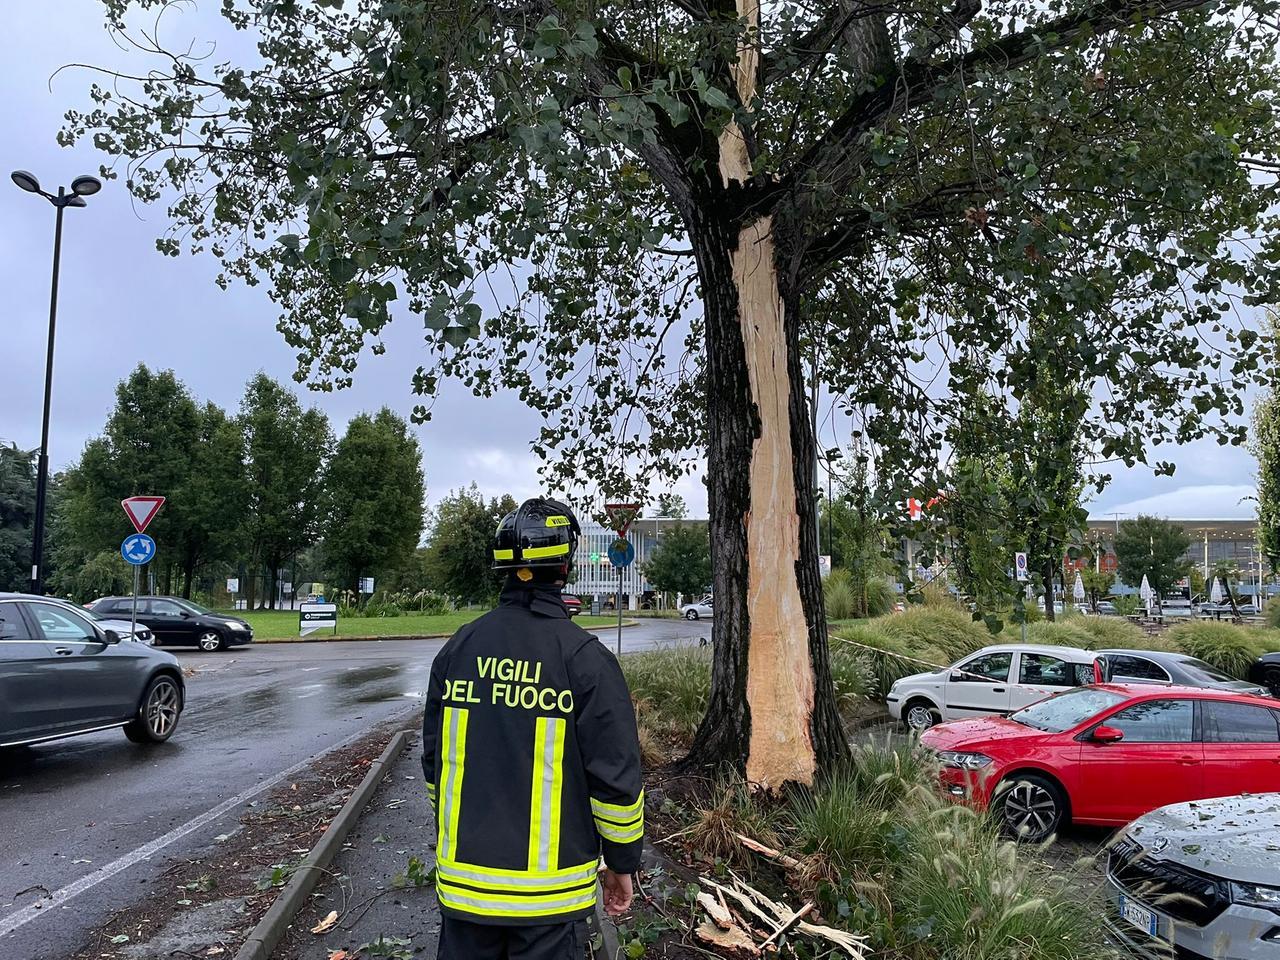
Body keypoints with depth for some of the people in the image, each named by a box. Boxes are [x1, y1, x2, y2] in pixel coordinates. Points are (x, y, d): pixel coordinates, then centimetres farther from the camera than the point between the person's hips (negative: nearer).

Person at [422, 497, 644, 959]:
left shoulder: (459, 648, -1)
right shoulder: (586, 658, -15)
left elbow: (434, 758, 6)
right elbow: (616, 776, -13)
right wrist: (622, 862, 2)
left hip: (463, 882, 4)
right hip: (549, 890, -4)